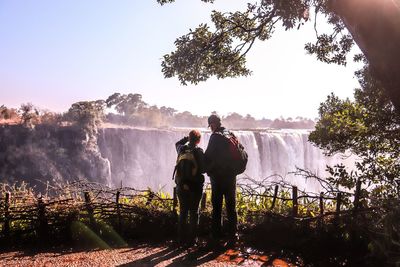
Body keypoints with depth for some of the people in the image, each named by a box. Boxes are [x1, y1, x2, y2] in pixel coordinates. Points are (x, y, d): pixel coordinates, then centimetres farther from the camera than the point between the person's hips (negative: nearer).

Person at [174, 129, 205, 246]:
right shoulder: (199, 151, -13)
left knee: (183, 212, 13)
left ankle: (181, 239, 18)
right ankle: (191, 239, 9)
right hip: (195, 186, -4)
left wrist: (187, 138, 14)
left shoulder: (182, 149, -1)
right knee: (194, 213, 6)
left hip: (181, 185, 4)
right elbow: (203, 169, -10)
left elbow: (177, 143, 23)